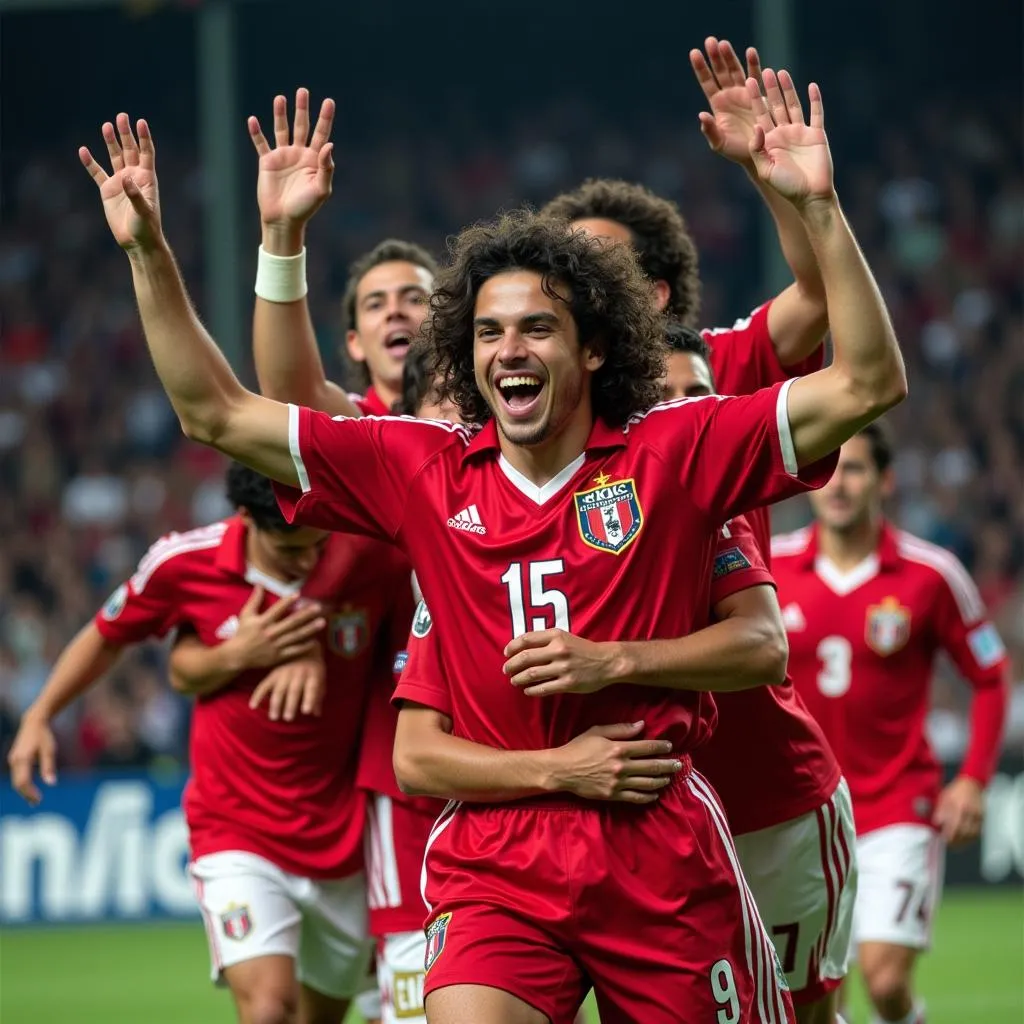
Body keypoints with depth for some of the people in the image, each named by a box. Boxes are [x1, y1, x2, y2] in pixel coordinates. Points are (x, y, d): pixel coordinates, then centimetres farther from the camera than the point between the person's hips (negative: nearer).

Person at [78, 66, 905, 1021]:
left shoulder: (674, 453, 0)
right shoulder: (423, 470, 6)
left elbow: (868, 382, -5)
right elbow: (215, 412, 11)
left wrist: (817, 208, -13)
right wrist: (148, 251, 5)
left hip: (662, 854, -1)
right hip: (496, 861, 1)